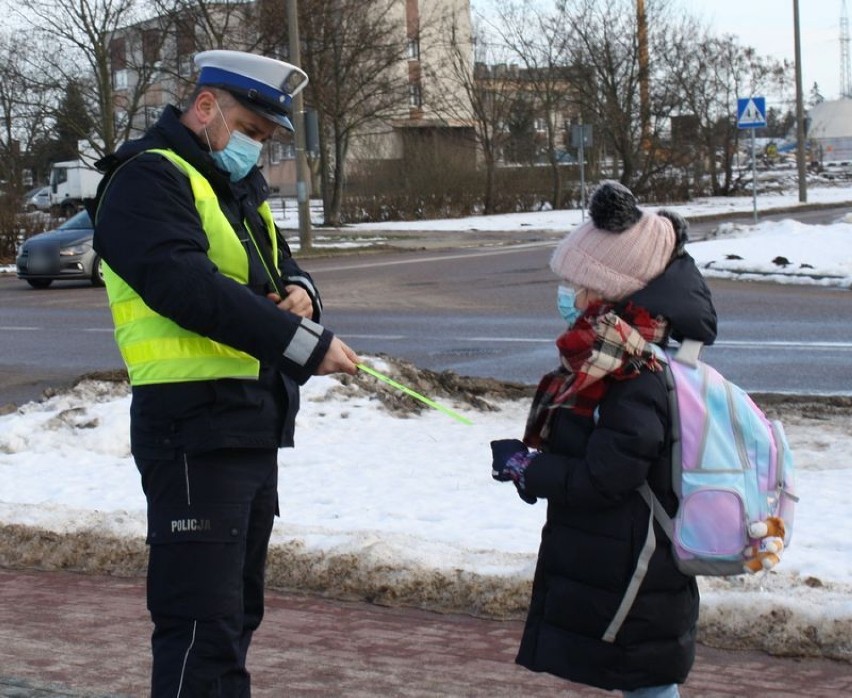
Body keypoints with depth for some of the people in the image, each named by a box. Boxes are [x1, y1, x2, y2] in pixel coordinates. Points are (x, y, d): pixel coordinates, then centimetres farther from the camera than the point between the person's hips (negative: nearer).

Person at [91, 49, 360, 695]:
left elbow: (281, 271, 25)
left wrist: (299, 292, -1)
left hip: (255, 429, 10)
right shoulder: (149, 180, -10)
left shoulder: (238, 190, 21)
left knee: (238, 614, 15)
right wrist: (306, 345, -24)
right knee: (202, 625, -12)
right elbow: (187, 286, -23)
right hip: (195, 430, -10)